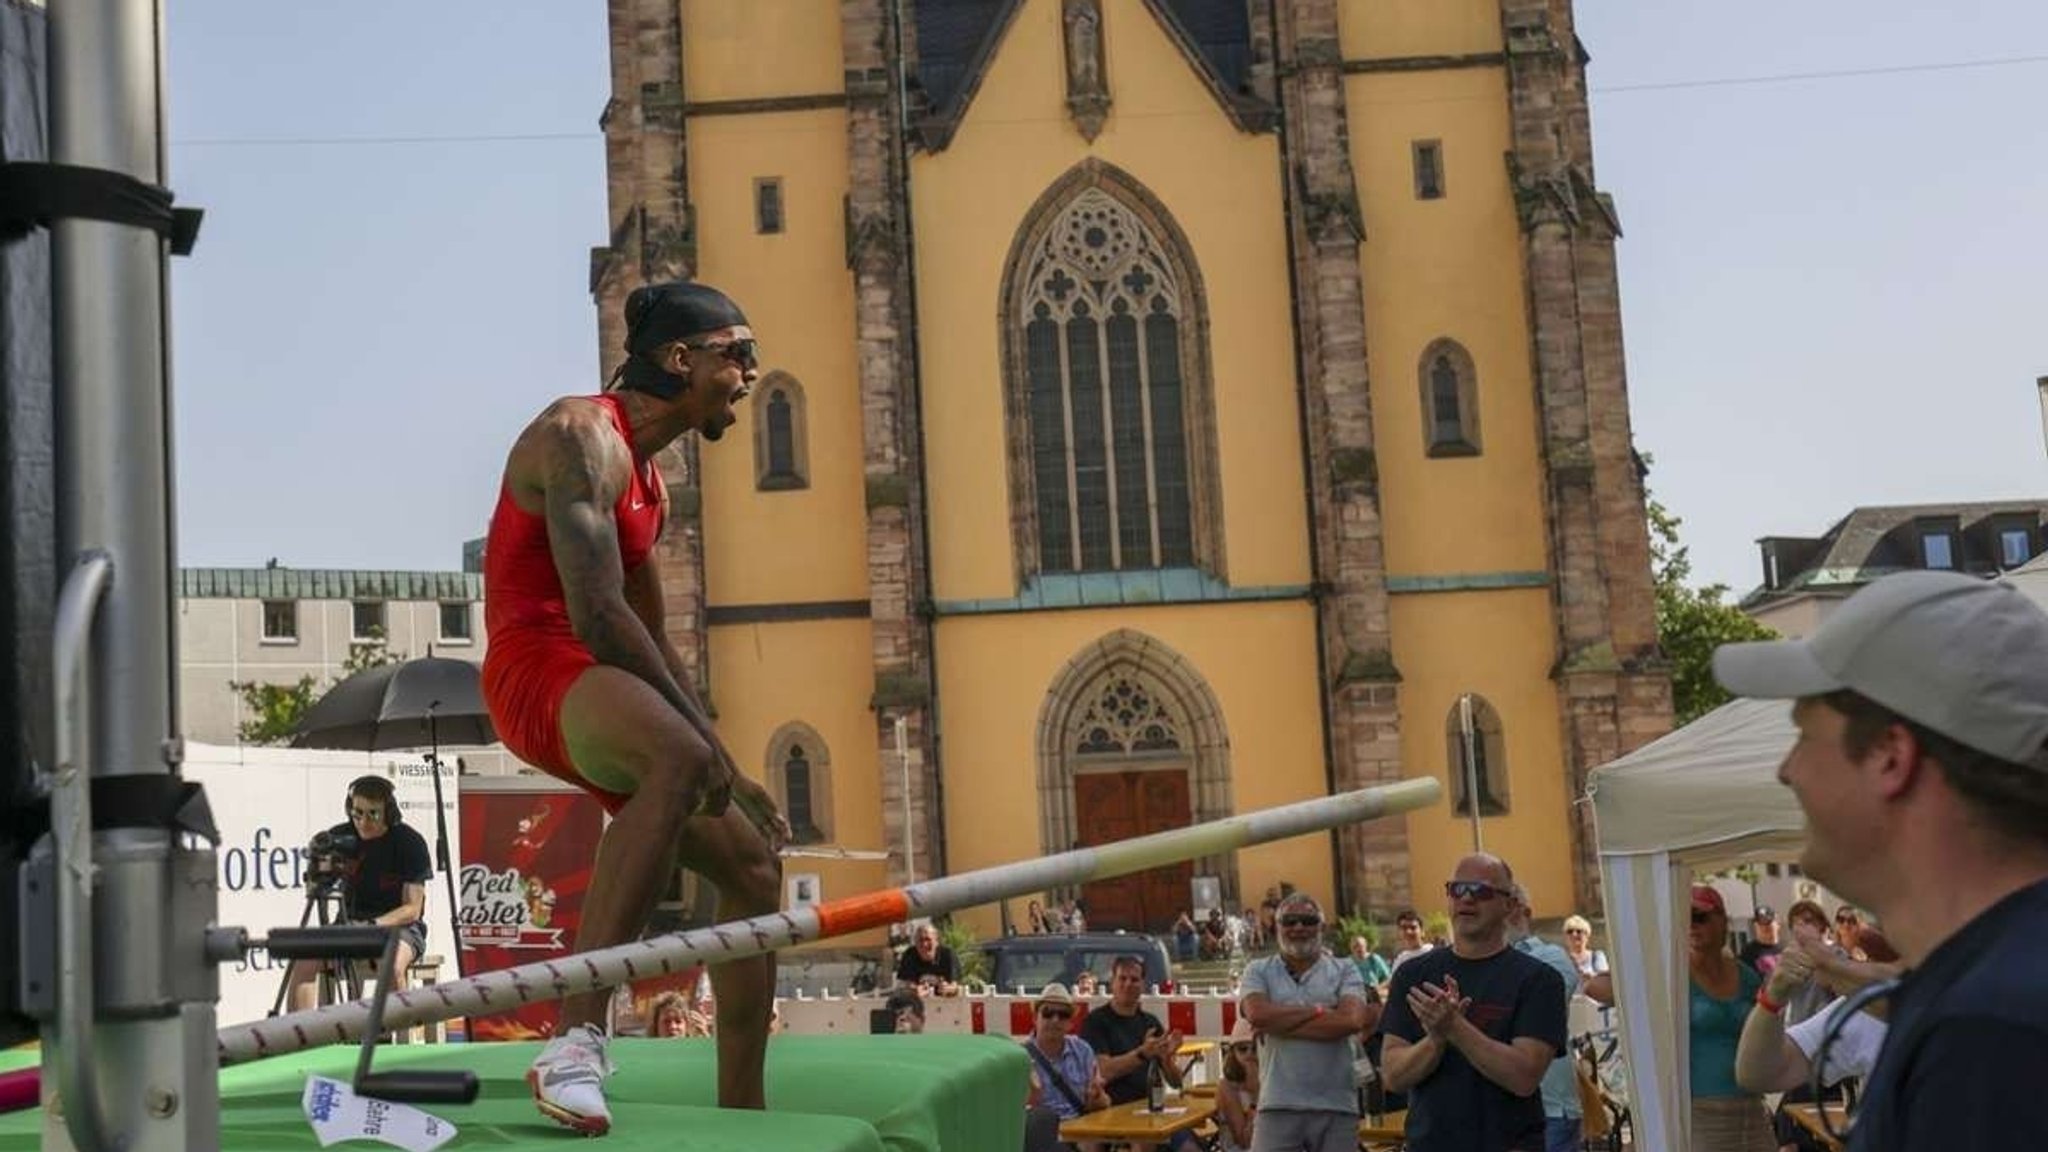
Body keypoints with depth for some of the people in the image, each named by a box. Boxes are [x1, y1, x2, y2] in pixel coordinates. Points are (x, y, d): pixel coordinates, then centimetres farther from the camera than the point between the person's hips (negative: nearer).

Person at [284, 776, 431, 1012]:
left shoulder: (409, 842, -9)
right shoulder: (339, 837, 1)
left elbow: (412, 910, -10)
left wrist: (373, 925, -25)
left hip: (399, 925, -4)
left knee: (392, 965, -36)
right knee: (304, 957, -23)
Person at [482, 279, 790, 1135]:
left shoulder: (648, 479, 22)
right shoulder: (584, 436, -10)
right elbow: (596, 615, -22)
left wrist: (732, 775, 24)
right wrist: (704, 736, -20)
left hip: (605, 686, 10)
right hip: (538, 668, -10)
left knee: (754, 868, 13)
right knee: (680, 759, -40)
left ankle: (741, 1113, 22)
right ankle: (576, 1040, -45)